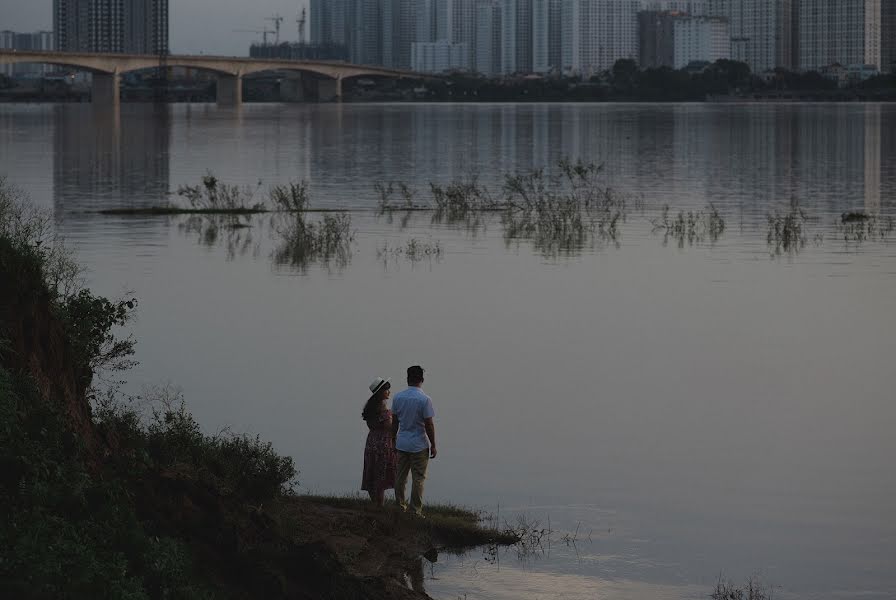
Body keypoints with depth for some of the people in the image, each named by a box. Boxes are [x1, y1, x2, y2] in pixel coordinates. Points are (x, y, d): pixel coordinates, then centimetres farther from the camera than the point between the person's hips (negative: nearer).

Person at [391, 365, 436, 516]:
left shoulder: (398, 397, 0)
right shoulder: (425, 399, -13)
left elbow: (394, 422, 7)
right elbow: (429, 424, -13)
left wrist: (393, 439, 19)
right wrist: (433, 445, -4)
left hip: (402, 443, 4)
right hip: (419, 445, -4)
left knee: (400, 476, 13)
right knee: (418, 478, 1)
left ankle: (400, 505, 20)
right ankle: (416, 510, 2)